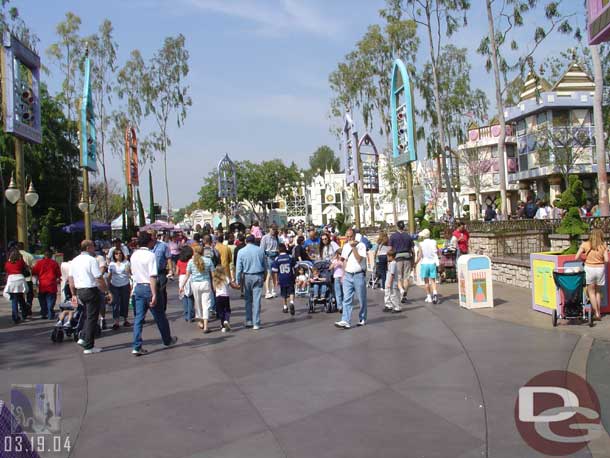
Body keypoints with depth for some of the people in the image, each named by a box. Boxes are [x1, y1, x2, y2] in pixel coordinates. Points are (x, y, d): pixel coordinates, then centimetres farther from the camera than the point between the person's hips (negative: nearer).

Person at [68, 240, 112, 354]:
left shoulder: (74, 261, 10)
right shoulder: (92, 260, -13)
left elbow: (71, 279, 13)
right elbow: (99, 279, -17)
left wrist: (74, 295, 19)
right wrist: (107, 292, -10)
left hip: (80, 291, 8)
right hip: (91, 290, -7)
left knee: (88, 316, 23)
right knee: (92, 318, 0)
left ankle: (83, 338, 14)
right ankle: (89, 347, 5)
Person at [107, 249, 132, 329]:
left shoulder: (126, 262, 0)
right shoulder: (112, 264, 6)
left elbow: (130, 273, -5)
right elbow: (109, 276, 10)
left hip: (125, 285, -1)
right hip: (115, 286, 1)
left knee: (125, 302, 6)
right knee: (115, 303, -5)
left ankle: (125, 320, 19)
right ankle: (116, 322, -4)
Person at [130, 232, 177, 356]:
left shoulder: (134, 255, 6)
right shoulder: (151, 255, -17)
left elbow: (133, 272, 15)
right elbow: (152, 277, -22)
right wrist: (154, 295, -24)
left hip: (138, 287, 6)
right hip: (149, 287, -6)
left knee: (139, 317, 8)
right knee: (160, 316, 11)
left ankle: (137, 347, 4)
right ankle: (167, 340, 29)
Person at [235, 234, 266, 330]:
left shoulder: (241, 252, -2)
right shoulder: (260, 250, 2)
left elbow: (239, 267, -3)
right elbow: (264, 265, 7)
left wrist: (238, 280, 0)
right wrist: (263, 276, 15)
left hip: (247, 276, 0)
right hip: (258, 276, 0)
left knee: (248, 300, 14)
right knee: (256, 300, 0)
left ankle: (249, 321, 17)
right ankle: (256, 323, 1)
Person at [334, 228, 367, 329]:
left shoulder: (361, 245, -7)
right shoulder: (345, 246, 12)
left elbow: (359, 259, -18)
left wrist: (353, 247, -19)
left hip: (359, 275, -4)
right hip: (348, 275, 5)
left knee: (362, 299, 7)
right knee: (347, 299, -5)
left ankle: (362, 319, 22)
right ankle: (345, 321, -10)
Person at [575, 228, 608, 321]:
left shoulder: (585, 244, -3)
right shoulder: (603, 246, -1)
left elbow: (576, 258, -6)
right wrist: (601, 262, 15)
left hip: (589, 268, -2)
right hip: (600, 269, 2)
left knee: (591, 291, 7)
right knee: (597, 291, 17)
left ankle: (596, 313, 2)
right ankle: (598, 313, 19)